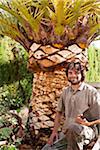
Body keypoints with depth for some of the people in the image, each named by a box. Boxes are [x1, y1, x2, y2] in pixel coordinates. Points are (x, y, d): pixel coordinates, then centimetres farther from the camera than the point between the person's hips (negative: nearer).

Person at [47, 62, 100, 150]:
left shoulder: (91, 92, -6)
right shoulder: (65, 92, 13)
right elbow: (59, 112, 21)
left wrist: (88, 123, -21)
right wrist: (54, 131, 11)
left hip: (87, 130, -5)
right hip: (67, 132, 5)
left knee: (73, 127, -40)